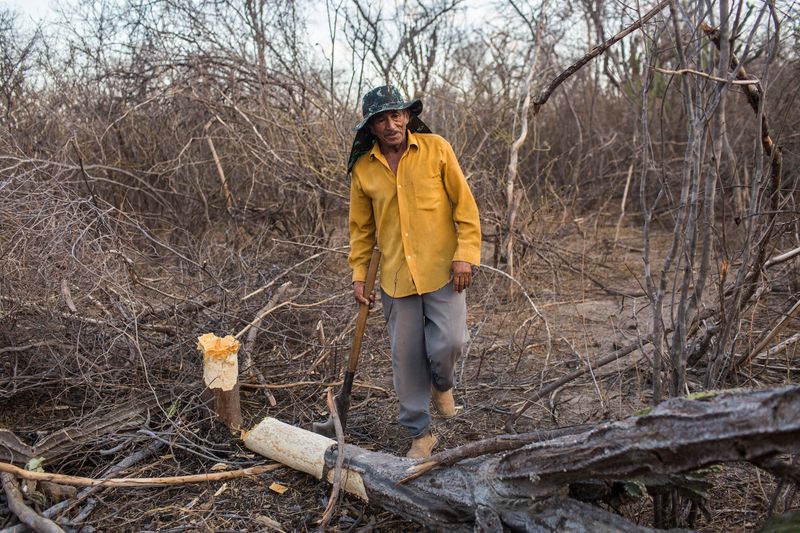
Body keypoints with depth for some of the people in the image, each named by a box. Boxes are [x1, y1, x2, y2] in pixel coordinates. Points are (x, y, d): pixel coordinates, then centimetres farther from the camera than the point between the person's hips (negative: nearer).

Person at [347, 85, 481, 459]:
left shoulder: (436, 148, -2)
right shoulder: (363, 169, 4)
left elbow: (464, 203, -1)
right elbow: (361, 227, 13)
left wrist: (466, 253, -9)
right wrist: (359, 274, 9)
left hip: (443, 270, -2)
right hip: (396, 278, 2)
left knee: (449, 342, -15)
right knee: (406, 358, 6)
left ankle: (442, 384, 23)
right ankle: (420, 434, 25)